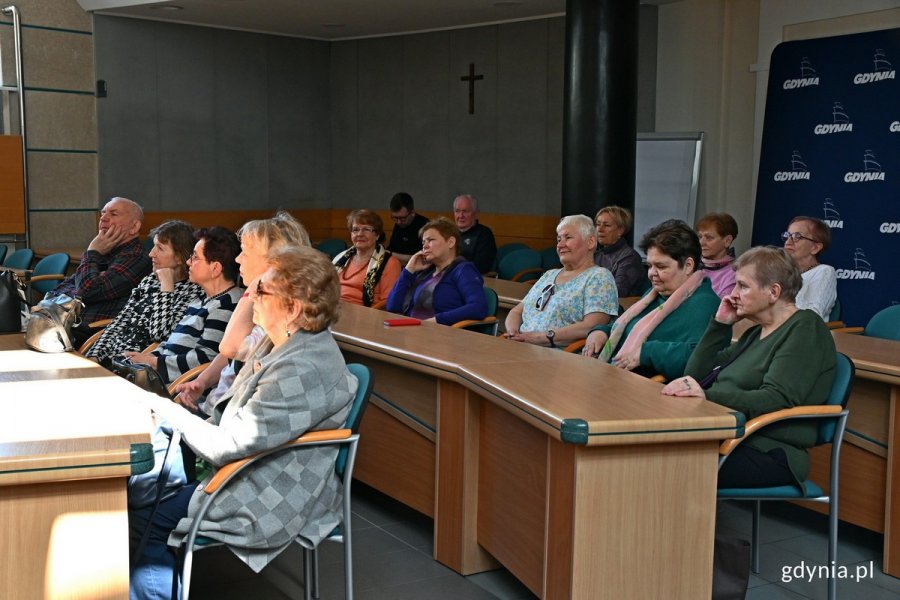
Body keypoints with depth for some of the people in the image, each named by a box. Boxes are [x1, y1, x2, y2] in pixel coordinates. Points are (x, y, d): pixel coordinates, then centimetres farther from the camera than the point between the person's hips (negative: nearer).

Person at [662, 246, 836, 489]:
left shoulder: (805, 330, -3)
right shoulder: (756, 333, 23)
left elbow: (778, 399, -19)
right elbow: (696, 374, 24)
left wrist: (709, 396, -32)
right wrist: (720, 324, 14)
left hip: (770, 454, -8)